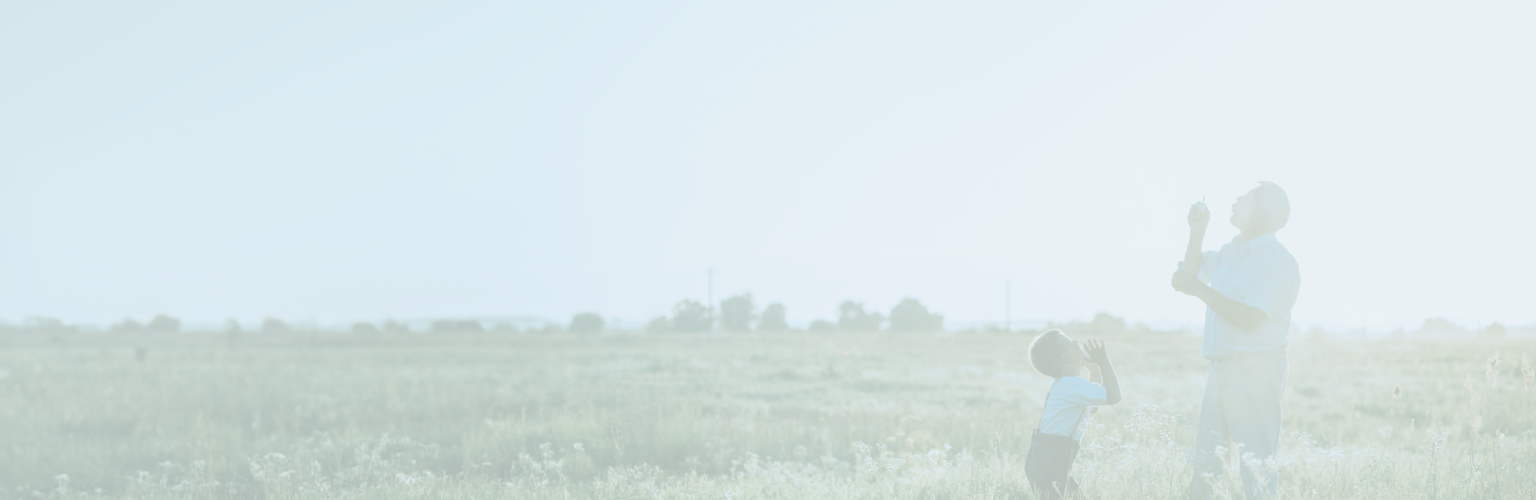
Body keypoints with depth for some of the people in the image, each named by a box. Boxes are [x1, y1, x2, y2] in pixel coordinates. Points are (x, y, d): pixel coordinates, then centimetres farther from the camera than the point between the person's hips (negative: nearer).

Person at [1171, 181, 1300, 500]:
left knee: (1257, 460, -9)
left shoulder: (1277, 262, -13)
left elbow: (1248, 318, -23)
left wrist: (1199, 290, -20)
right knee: (1204, 460, 13)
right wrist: (1197, 230, 17)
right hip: (1220, 367, 9)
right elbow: (1195, 268, 32)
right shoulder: (1232, 252, 15)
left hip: (1255, 370, -9)